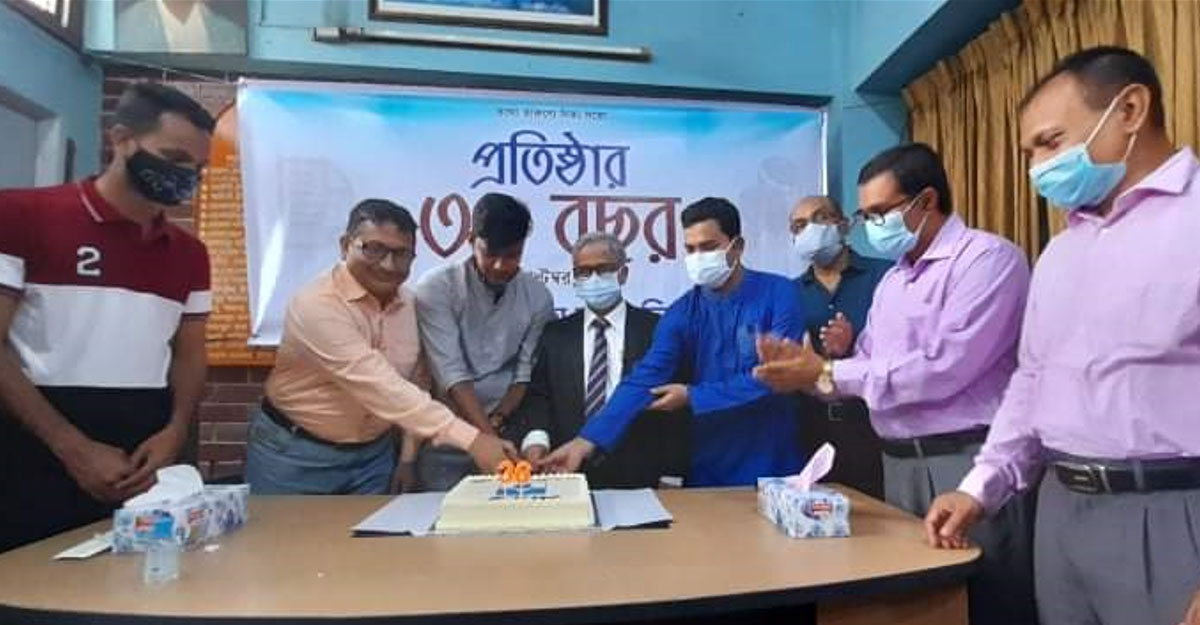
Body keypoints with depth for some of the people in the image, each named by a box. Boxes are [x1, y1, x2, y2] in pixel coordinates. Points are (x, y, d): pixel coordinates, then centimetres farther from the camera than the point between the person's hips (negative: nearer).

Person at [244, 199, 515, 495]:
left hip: (374, 453, 5)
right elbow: (380, 386, -34)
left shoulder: (411, 304, -3)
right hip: (296, 455, -4)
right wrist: (470, 439, -39)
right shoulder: (316, 305, -24)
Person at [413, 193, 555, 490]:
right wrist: (487, 437, -26)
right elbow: (451, 374, -19)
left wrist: (498, 420, -14)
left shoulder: (537, 296, -1)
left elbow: (528, 373, 0)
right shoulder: (437, 288, -11)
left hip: (509, 431, 2)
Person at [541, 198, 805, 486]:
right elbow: (644, 378, -12)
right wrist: (585, 441, -23)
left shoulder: (779, 294, -9)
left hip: (773, 463, -2)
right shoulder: (681, 313, -2)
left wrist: (692, 396, -14)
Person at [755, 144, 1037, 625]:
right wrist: (808, 369, -6)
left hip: (969, 462, -8)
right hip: (899, 465, 8)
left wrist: (828, 375, -19)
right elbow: (871, 367, 14)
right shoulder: (891, 281, 16)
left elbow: (943, 368, -22)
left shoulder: (988, 258, -11)